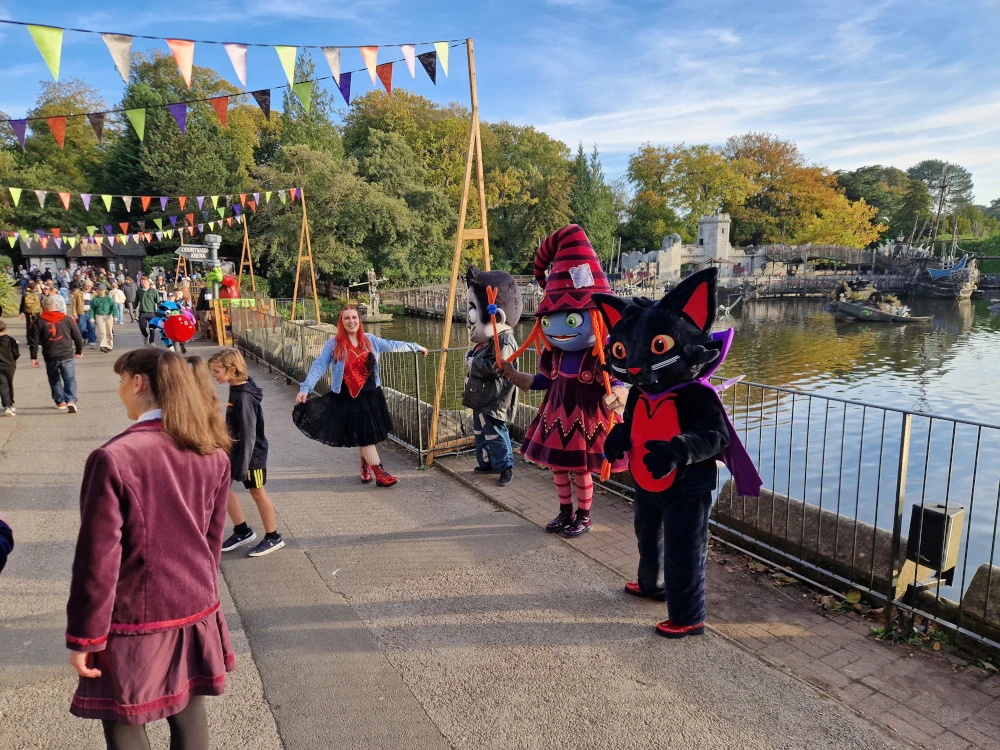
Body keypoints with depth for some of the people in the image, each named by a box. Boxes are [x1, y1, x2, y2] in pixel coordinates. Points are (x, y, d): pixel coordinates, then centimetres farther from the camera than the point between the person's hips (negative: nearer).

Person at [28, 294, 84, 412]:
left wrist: (34, 357, 4)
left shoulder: (38, 322, 1)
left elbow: (33, 341, -1)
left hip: (50, 357, 0)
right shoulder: (67, 319, 2)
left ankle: (60, 402, 22)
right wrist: (79, 351, 20)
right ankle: (71, 400, -16)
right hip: (67, 356, 0)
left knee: (54, 380, 17)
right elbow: (77, 336, 7)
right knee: (69, 379, 2)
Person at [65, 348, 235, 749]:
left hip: (136, 618, -5)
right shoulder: (213, 453, -2)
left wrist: (84, 636, -6)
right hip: (196, 609, 6)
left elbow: (98, 557, -17)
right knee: (188, 711, 20)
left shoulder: (113, 457, -21)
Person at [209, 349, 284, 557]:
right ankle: (242, 531, 26)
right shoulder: (236, 389, 2)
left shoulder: (244, 398, -26)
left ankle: (273, 538, 22)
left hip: (251, 454, -9)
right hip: (234, 450, 9)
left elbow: (249, 434, -26)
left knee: (257, 493, 5)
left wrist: (243, 466, -24)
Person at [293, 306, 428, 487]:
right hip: (348, 398, -4)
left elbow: (393, 345, 16)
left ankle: (366, 466, 34)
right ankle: (380, 473, 0)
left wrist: (416, 347, 23)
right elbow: (319, 366, -10)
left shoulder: (370, 340, 4)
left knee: (370, 433, 11)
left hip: (371, 395, 4)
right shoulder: (334, 344, -7)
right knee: (363, 435, -4)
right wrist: (305, 388, -20)